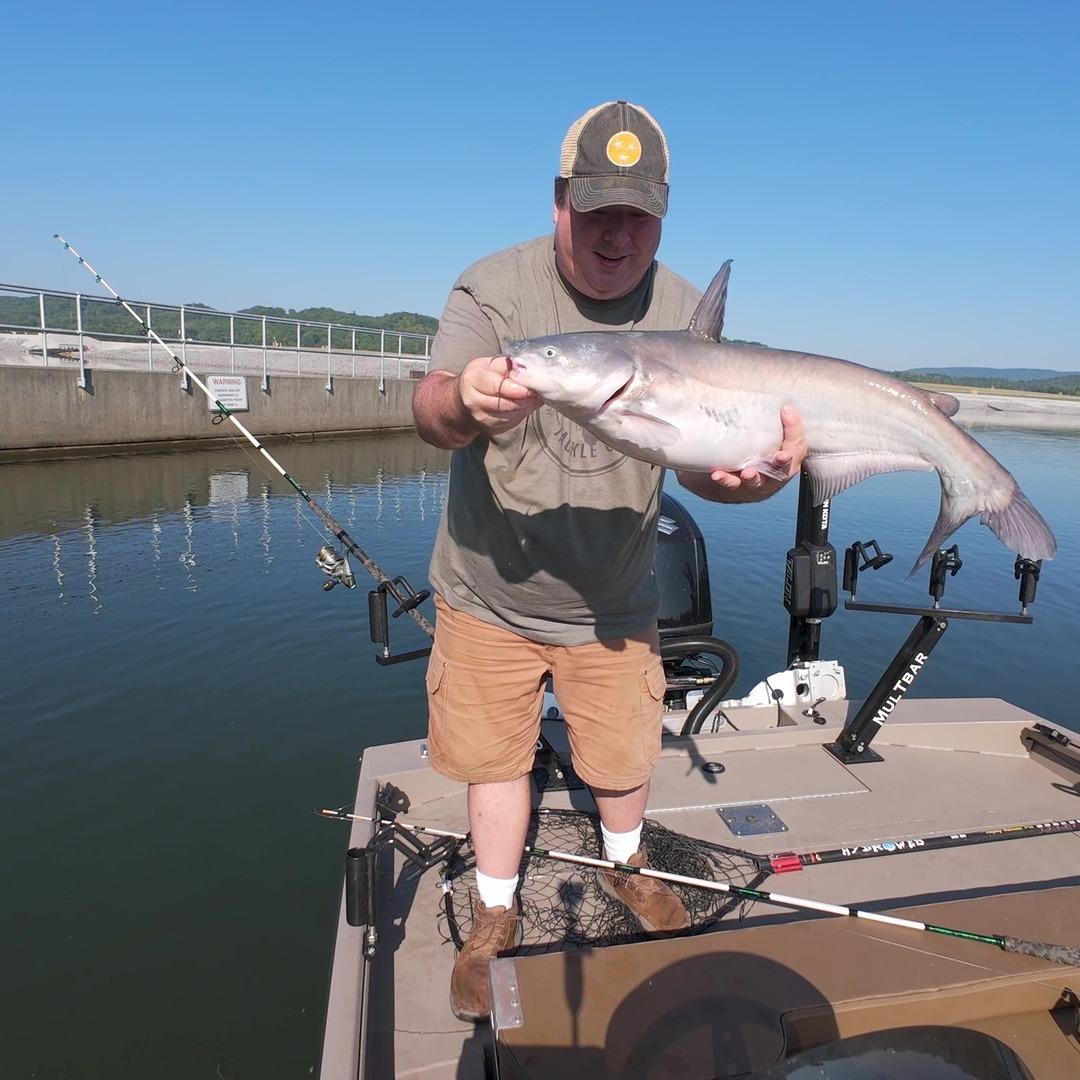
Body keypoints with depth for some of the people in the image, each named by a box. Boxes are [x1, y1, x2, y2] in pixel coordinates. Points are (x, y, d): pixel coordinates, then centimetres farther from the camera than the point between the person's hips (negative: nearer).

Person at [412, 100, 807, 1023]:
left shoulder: (685, 314, -9)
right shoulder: (493, 289, -15)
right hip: (489, 595, -1)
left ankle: (625, 864, 50)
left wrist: (754, 475, -38)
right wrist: (464, 400, -53)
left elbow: (699, 459, -15)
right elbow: (431, 411, -29)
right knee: (495, 753, 12)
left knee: (625, 755, 14)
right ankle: (496, 915, 40)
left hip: (612, 602, 2)